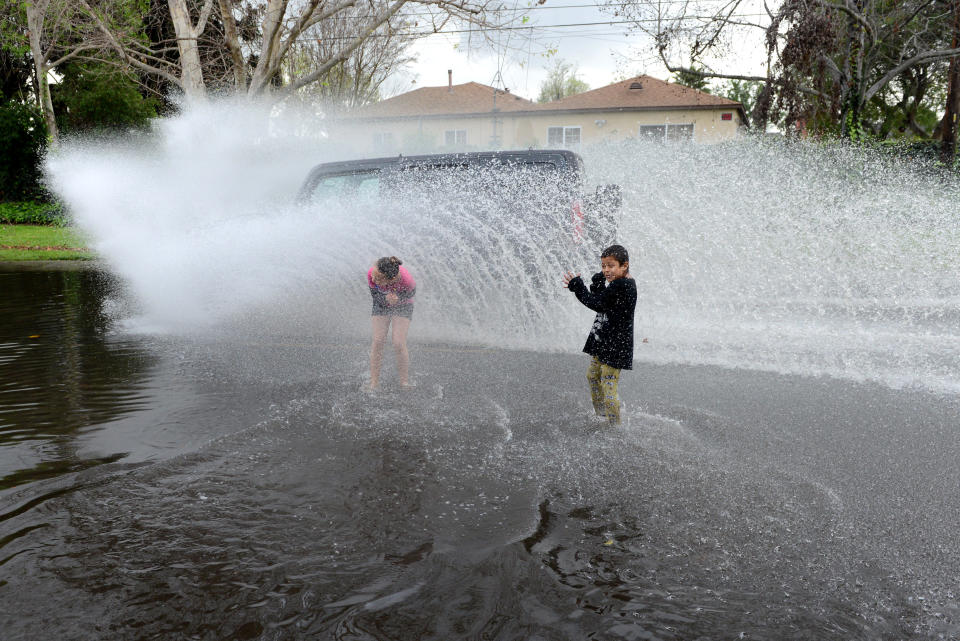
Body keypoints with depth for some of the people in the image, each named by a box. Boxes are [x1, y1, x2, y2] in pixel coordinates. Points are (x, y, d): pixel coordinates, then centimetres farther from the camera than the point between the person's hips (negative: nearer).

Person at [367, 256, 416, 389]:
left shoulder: (406, 280, -38)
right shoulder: (371, 274, -32)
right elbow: (375, 295, -13)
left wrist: (397, 297, -31)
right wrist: (386, 297, -34)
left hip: (403, 306, -2)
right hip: (381, 306, 2)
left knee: (398, 343, -13)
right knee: (377, 341, -8)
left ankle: (405, 383, 1)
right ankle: (373, 382, -1)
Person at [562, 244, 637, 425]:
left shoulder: (623, 286, -22)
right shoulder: (618, 284, 9)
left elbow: (597, 304, -21)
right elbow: (599, 301, 10)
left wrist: (576, 285, -11)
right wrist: (598, 282, -7)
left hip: (615, 345, -11)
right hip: (604, 341, 11)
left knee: (608, 385, -6)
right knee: (592, 375, 23)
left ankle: (615, 425, 5)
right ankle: (600, 414, 38)